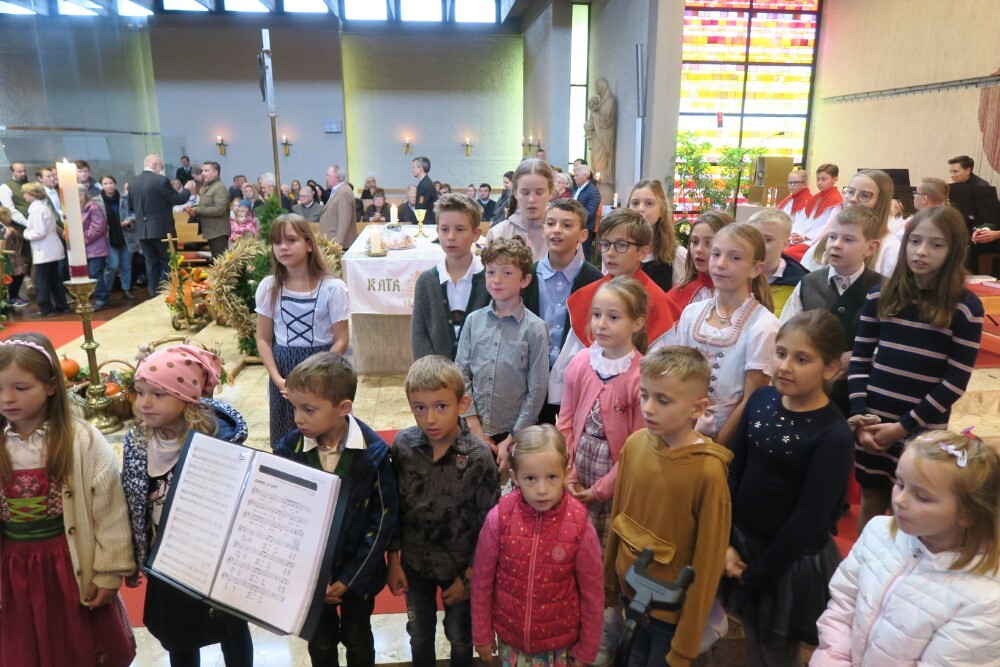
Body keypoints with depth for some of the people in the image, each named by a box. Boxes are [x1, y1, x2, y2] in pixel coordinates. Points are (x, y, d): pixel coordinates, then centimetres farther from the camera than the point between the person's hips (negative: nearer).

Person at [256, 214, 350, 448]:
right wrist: (277, 378, -9)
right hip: (284, 370, 3)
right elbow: (263, 339, 3)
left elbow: (341, 341, -8)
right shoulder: (268, 287, -1)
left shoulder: (332, 288, -11)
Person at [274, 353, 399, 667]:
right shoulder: (288, 449, -15)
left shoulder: (373, 452, -20)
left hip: (358, 573, -1)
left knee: (357, 640, 20)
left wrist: (352, 577, -13)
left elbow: (384, 518, -13)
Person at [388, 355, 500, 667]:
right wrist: (393, 560, 0)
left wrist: (469, 577, -10)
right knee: (419, 635, 26)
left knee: (460, 638, 22)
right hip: (414, 562, 2)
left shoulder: (479, 457, -25)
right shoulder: (403, 445, -17)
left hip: (460, 567, -2)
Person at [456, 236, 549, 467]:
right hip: (475, 431, 2)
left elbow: (537, 389, -8)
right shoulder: (473, 320, -1)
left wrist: (512, 440, -8)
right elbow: (462, 374, 0)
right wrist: (475, 428, -6)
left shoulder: (534, 328, -10)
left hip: (516, 433, -2)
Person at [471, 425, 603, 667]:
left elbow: (591, 593, -9)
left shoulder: (579, 526, -21)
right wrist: (482, 635, 2)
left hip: (560, 641, 0)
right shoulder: (499, 519, -20)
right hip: (510, 637, 1)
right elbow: (482, 581, -6)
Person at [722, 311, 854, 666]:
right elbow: (735, 472, -1)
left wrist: (758, 571, -11)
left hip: (793, 560, -4)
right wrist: (726, 541, -4)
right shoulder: (761, 400, -6)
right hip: (743, 540, 5)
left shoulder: (834, 434, -22)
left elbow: (809, 517, -18)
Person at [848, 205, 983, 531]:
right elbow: (859, 359, 2)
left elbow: (955, 382, -8)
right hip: (873, 422, 2)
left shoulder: (966, 307, -6)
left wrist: (905, 426, -12)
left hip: (924, 429, -2)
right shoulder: (880, 295, 1)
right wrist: (859, 414, -8)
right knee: (871, 501, 15)